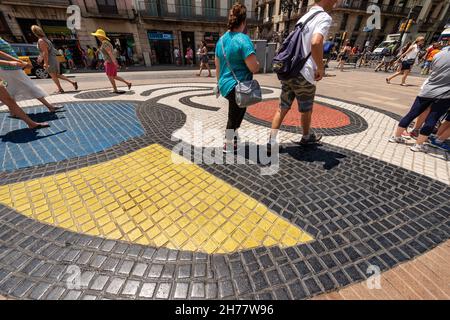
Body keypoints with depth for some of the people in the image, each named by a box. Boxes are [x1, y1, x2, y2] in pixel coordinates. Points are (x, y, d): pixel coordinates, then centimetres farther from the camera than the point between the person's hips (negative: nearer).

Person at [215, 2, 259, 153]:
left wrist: (219, 83, 25)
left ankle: (232, 136, 37)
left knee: (237, 113, 24)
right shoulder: (243, 39, -15)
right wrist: (257, 62, 4)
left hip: (225, 85, 8)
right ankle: (228, 145, 21)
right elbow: (254, 68, -18)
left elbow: (217, 66, 14)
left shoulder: (221, 39, 9)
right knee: (234, 116, 7)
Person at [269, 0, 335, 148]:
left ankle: (272, 141, 5)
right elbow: (315, 43, -27)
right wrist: (321, 68, -14)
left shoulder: (304, 17, 19)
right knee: (306, 110, 12)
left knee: (283, 108, 7)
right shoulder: (324, 17, -8)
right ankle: (307, 136, 34)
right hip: (303, 74, -7)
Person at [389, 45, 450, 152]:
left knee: (411, 115, 9)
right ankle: (418, 145, 6)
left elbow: (433, 71, 13)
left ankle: (396, 136, 14)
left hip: (427, 91, 4)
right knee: (431, 121, 3)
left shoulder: (438, 54, 3)